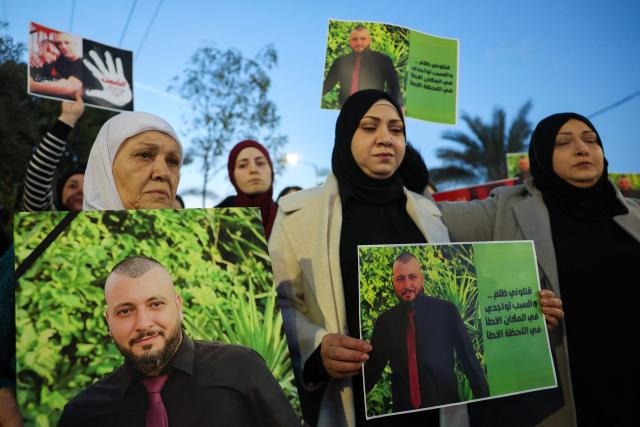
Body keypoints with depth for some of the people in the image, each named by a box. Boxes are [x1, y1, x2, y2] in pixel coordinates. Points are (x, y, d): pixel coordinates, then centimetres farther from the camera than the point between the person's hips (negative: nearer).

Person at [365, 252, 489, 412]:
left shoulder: (446, 311, -9)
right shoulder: (385, 321, -3)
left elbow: (468, 359, -4)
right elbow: (372, 368, 4)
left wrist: (484, 400, -1)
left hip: (446, 404, -1)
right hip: (403, 408, 1)